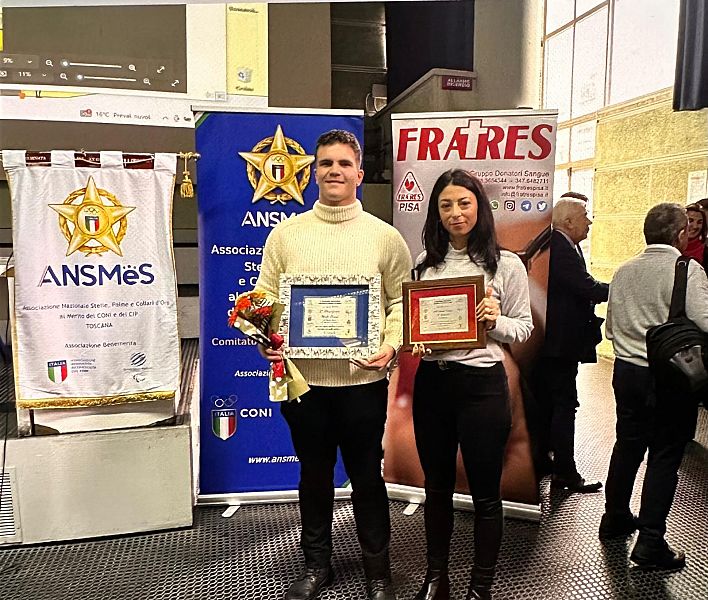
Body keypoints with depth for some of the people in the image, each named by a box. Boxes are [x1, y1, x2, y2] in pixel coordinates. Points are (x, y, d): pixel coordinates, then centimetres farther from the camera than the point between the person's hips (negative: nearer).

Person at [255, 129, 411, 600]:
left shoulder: (385, 236, 0)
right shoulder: (286, 234, 4)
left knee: (367, 477, 12)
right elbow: (265, 298, 6)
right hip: (302, 378, 2)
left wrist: (391, 344, -13)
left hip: (363, 379, -1)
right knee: (314, 476, 18)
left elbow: (401, 299, 3)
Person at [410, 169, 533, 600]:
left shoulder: (507, 264, -3)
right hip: (431, 381, 4)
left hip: (482, 383, -3)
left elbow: (525, 328, 1)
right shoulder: (426, 262, 7)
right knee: (437, 487, 17)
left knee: (485, 492, 9)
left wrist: (496, 321, -18)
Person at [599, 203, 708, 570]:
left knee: (628, 444, 19)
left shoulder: (623, 272, 4)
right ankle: (650, 542, 10)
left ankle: (615, 518, 34)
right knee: (665, 455, 5)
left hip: (627, 371, 6)